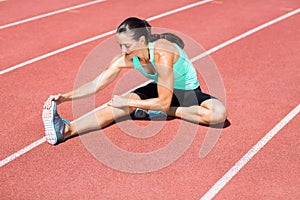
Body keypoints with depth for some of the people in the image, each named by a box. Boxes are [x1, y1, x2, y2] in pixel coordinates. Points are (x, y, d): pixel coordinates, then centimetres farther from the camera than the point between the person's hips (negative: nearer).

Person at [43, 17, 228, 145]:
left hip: (188, 92, -4)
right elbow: (96, 84, -12)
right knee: (120, 105, -22)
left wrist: (129, 102, -29)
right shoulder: (126, 59, -17)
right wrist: (65, 97, -24)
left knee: (219, 113, -34)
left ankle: (158, 112, -24)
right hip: (161, 90, 4)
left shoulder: (162, 54, -35)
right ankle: (66, 130, -37)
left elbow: (164, 102, -30)